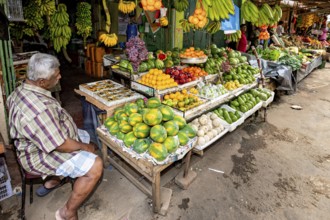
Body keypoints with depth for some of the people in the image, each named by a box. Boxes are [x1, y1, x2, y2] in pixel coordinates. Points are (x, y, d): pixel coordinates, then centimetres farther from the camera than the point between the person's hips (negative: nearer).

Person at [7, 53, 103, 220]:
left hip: (38, 143, 10)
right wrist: (86, 147, -11)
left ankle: (52, 181, 31)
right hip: (40, 156, -10)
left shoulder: (22, 90, -2)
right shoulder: (39, 108, -35)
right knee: (95, 166, -20)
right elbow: (61, 145, -30)